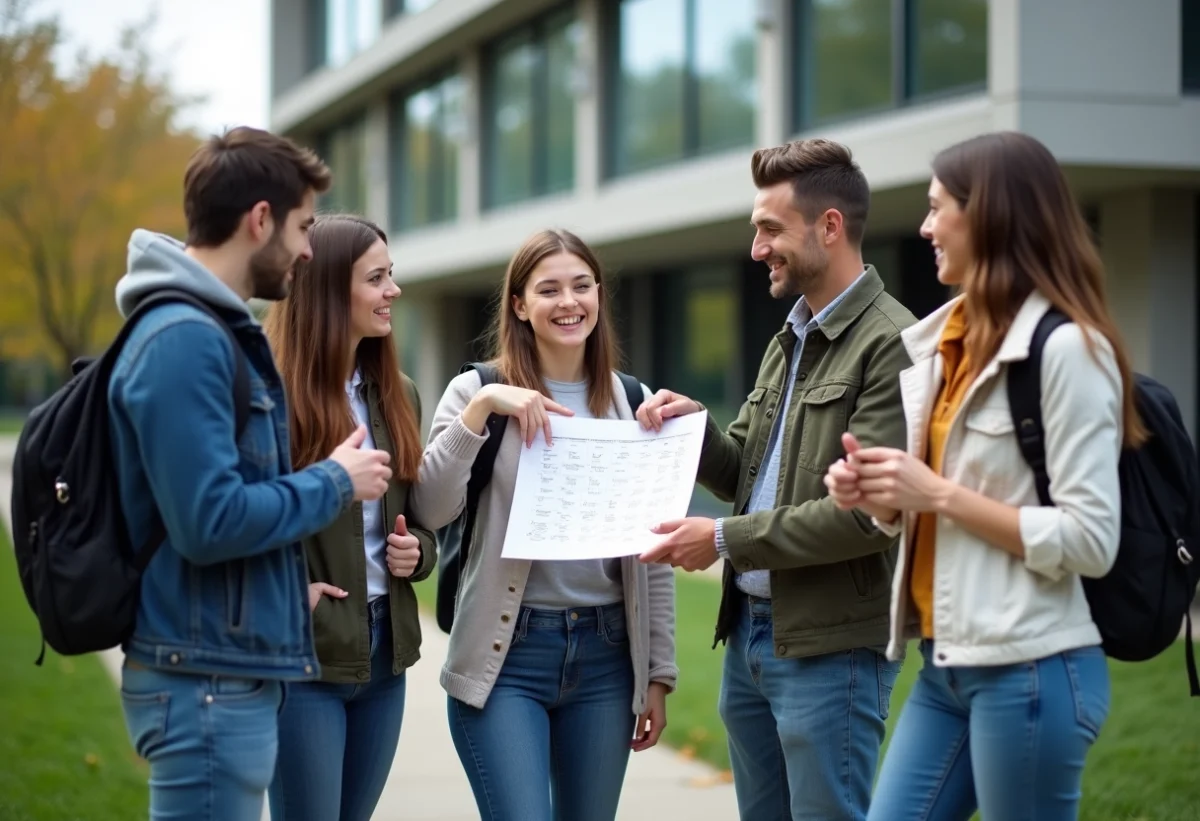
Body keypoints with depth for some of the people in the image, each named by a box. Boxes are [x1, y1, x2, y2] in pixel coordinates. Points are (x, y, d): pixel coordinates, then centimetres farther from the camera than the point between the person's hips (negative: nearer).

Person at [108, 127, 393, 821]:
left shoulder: (218, 331, 14)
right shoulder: (184, 339, -17)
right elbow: (209, 522, -24)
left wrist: (288, 588, 8)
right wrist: (334, 483, -11)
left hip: (237, 671, 10)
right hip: (208, 682, -10)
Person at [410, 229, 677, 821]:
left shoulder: (632, 402, 8)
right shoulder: (478, 390, -1)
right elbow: (430, 510, -13)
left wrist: (658, 674, 7)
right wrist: (481, 408, -21)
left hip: (606, 655, 4)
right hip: (506, 655, -3)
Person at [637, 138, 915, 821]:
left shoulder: (892, 345, -14)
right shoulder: (787, 343, 16)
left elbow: (867, 514, -22)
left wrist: (725, 539, -17)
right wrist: (695, 426, -1)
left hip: (830, 648, -9)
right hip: (750, 634, 9)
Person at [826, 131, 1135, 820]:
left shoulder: (1065, 347, -13)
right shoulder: (946, 341, 12)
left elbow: (1090, 541, -18)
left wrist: (940, 494, -17)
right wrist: (879, 497, 0)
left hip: (1031, 673, -8)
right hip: (947, 664, 8)